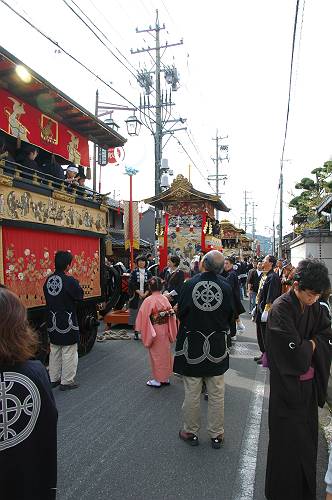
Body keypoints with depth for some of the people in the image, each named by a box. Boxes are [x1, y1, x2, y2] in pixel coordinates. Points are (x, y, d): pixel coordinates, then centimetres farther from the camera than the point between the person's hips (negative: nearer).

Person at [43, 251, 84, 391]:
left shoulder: (48, 280, -1)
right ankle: (67, 381, 14)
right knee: (69, 353, 7)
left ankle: (54, 379, 29)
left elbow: (48, 297, 8)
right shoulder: (70, 281, -20)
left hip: (52, 322, 7)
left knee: (54, 351, 19)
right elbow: (80, 296, -9)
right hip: (67, 322, -7)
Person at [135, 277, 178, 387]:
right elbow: (171, 315, 2)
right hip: (165, 330, 5)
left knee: (157, 355, 8)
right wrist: (170, 333, 11)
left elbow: (144, 317, -15)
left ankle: (158, 380, 19)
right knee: (165, 353, 16)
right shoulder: (165, 299, -4)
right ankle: (166, 378, 28)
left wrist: (144, 333, -3)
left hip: (155, 331, -5)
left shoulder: (148, 301, -18)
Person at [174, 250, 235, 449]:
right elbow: (231, 315, -1)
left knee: (192, 393, 13)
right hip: (217, 346, 1)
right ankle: (217, 434, 28)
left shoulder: (190, 284, -14)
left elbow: (180, 313, -3)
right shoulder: (226, 286, -12)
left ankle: (191, 432, 29)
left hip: (192, 345, -1)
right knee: (217, 394, 15)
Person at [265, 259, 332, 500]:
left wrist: (308, 344, -17)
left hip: (309, 385, 6)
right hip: (288, 386, -6)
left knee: (308, 439, 18)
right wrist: (311, 345, -7)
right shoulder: (281, 308, -21)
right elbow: (294, 351, -24)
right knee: (288, 443, 8)